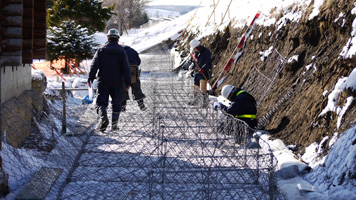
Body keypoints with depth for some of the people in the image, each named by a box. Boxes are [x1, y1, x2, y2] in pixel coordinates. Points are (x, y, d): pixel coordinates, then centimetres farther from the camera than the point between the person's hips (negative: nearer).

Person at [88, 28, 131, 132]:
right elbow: (126, 68, -2)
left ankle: (103, 116, -27)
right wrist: (128, 82, 2)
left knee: (101, 102, 0)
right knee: (116, 103, 12)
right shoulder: (121, 51, 1)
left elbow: (94, 65, -3)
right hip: (117, 82, 0)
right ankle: (114, 124, 9)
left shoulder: (101, 50, 3)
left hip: (103, 82, 0)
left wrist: (90, 79, -1)